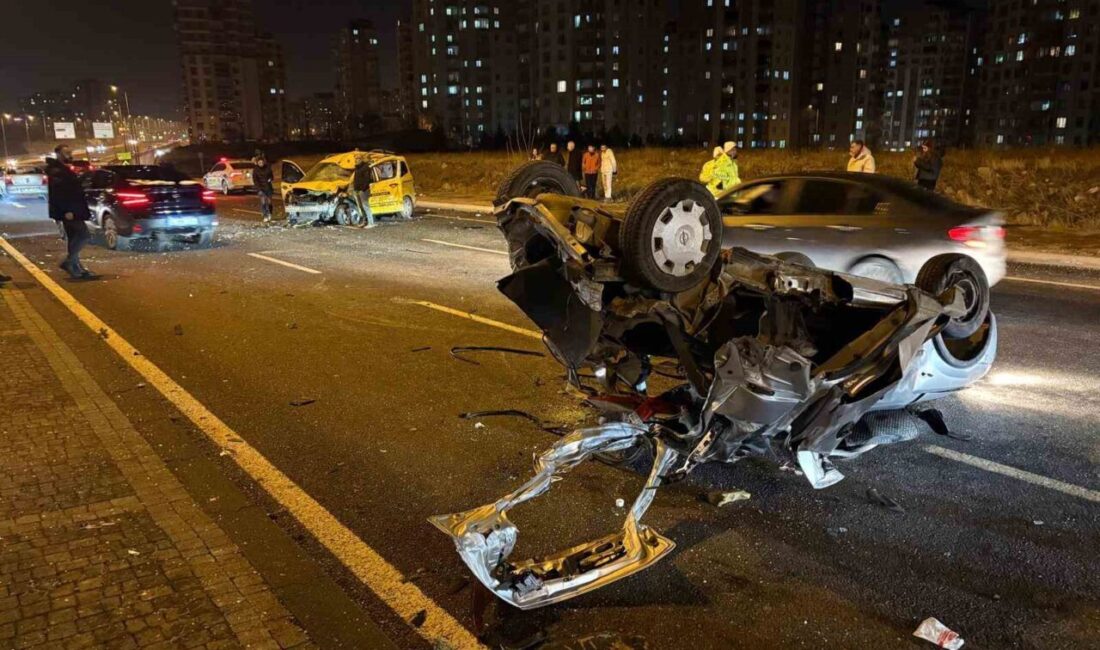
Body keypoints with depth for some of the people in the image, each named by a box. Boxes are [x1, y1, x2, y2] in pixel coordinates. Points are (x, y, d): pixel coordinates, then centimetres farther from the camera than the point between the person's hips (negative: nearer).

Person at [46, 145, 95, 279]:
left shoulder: (65, 170, 19)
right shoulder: (55, 171, -12)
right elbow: (57, 193, -21)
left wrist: (82, 210, 20)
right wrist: (65, 211, -27)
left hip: (72, 211, 10)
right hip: (67, 212, -10)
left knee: (74, 238, 10)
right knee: (83, 234, -14)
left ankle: (76, 268, 14)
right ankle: (68, 262, -9)